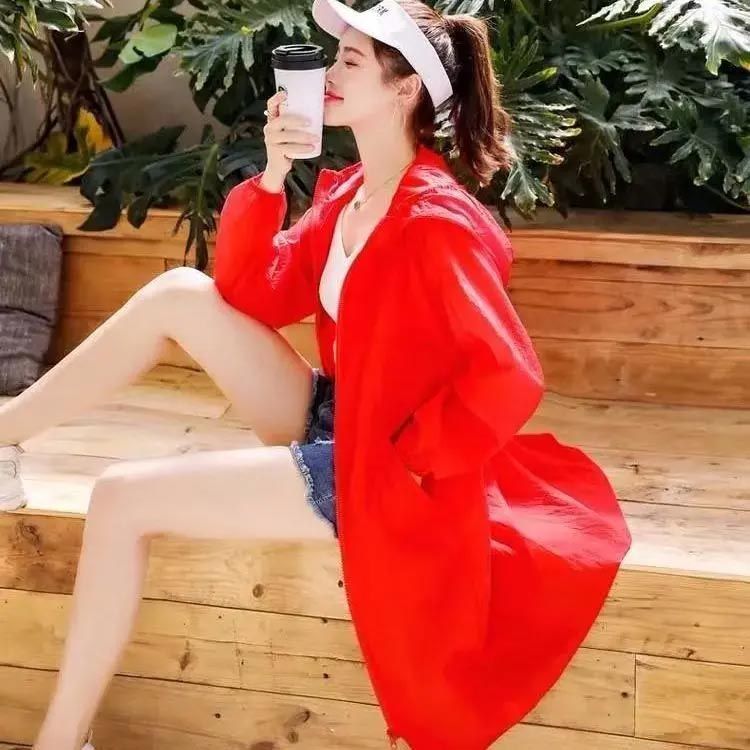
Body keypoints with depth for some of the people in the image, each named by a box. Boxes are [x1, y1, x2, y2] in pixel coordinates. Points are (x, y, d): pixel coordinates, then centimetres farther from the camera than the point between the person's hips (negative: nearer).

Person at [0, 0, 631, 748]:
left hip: (373, 470, -9)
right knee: (181, 293, -4)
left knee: (121, 499, -16)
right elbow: (248, 294, 5)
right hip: (332, 421, 9)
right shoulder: (347, 191, 6)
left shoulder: (435, 222, -22)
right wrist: (270, 176, -8)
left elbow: (511, 379, -27)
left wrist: (408, 460, -18)